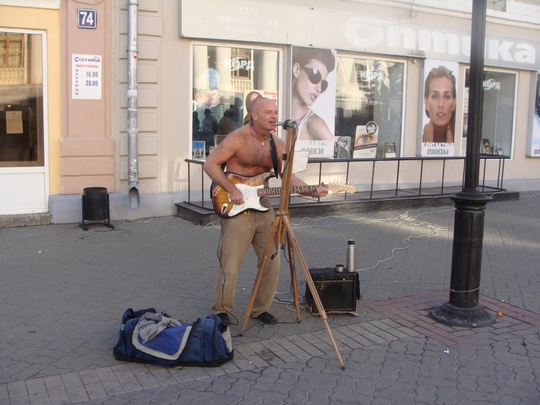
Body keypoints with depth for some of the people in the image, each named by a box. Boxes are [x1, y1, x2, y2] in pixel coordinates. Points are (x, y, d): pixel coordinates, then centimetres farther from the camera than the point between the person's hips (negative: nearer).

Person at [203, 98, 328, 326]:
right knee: (230, 266, -3)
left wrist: (311, 191, -9)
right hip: (237, 209, -6)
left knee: (272, 263, 8)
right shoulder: (238, 138, -10)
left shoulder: (278, 144, 8)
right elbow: (210, 164, -10)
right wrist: (232, 189, -17)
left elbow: (288, 177, 7)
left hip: (263, 208, 6)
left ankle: (261, 309, 25)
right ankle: (222, 311, 16)